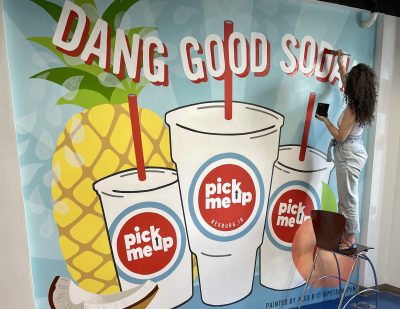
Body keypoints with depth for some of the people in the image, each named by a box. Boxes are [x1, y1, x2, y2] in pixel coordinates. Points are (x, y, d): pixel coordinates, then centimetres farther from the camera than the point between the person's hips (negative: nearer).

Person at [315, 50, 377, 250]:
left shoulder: (353, 108, -19)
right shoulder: (361, 104, 8)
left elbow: (340, 136, -18)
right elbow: (345, 85, 26)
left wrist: (325, 120, -7)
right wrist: (340, 64, 35)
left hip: (348, 154, -9)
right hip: (354, 151, 9)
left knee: (348, 199, 0)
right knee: (347, 197, 17)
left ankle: (350, 239, 13)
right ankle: (348, 235, 28)